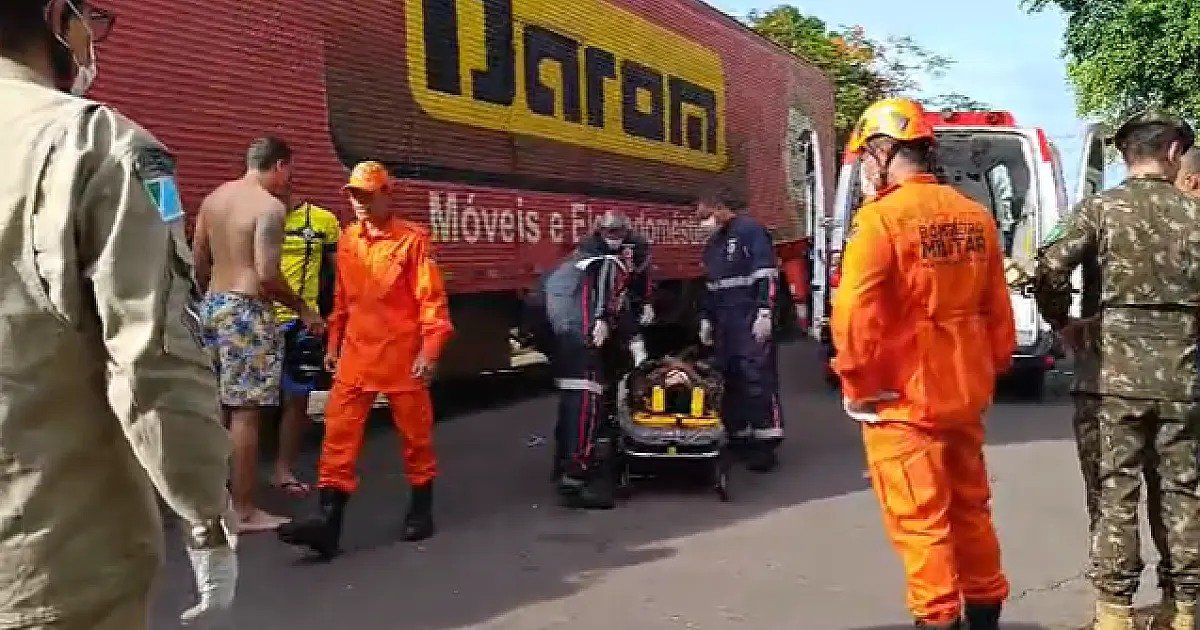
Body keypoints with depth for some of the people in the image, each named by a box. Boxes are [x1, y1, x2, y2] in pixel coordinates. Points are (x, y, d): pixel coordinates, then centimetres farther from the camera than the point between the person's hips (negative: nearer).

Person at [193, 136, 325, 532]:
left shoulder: (213, 199, 12)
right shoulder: (270, 206, -12)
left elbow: (199, 265, 16)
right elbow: (267, 274, -19)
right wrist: (303, 309, -7)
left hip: (212, 305, 8)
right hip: (247, 311, -8)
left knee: (216, 407, 15)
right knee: (245, 412, -3)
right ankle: (244, 511, 3)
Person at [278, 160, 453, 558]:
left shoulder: (412, 239, -8)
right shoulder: (347, 240, 10)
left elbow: (432, 298, -10)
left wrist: (429, 350, -16)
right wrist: (333, 343, 18)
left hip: (402, 355, -5)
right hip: (356, 354, 5)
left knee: (415, 433, 9)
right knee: (339, 435, -3)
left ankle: (421, 509, 27)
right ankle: (328, 521, -4)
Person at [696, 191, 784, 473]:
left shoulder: (751, 230, -6)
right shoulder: (712, 244, 21)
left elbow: (767, 275, -13)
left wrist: (764, 312, -18)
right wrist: (706, 318, 22)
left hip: (751, 319, -8)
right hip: (724, 322, 8)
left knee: (757, 375, -11)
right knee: (729, 377, 6)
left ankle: (765, 443, -8)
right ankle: (737, 434, 14)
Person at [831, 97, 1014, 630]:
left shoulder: (880, 218, -15)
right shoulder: (976, 217, 5)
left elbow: (855, 315, -20)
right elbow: (997, 310, 9)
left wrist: (856, 381, -7)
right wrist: (989, 370, 19)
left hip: (901, 396, -7)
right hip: (964, 392, 7)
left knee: (919, 520, 3)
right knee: (970, 508, 19)